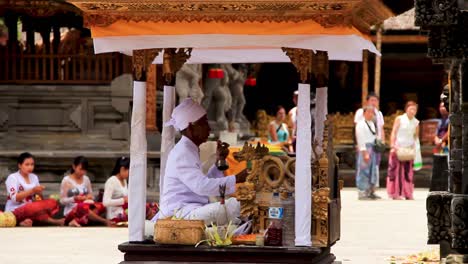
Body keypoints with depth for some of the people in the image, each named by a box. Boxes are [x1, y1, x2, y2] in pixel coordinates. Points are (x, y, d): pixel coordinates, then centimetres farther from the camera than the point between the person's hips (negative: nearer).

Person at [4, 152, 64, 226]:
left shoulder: (34, 177, 12)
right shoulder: (12, 178, -6)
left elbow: (39, 199, 14)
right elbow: (14, 198, -18)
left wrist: (39, 192, -10)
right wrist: (32, 191, -23)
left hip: (30, 210, 7)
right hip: (14, 212, -7)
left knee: (52, 203, -16)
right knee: (35, 207, -37)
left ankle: (28, 221, -25)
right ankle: (52, 221, -16)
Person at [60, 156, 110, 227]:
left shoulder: (86, 179, 11)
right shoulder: (66, 180, -3)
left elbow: (91, 196, 17)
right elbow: (62, 200, -3)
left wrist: (90, 197, -7)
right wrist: (75, 199, -20)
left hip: (85, 209, 5)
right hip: (71, 212, -5)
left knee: (100, 206, -28)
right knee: (84, 207, -40)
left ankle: (77, 220, -36)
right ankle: (105, 221, -33)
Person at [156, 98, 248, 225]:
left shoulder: (190, 150, 21)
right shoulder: (182, 153, -12)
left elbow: (202, 183, 24)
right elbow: (201, 186, -26)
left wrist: (219, 161, 14)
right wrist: (237, 179, -27)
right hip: (181, 213, -11)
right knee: (232, 205, -29)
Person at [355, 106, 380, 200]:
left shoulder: (372, 124, 17)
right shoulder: (361, 124, -10)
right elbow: (361, 140, -15)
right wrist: (365, 153, -19)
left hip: (373, 149, 9)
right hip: (364, 149, -9)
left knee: (373, 171, 10)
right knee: (364, 171, -8)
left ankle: (371, 192, 16)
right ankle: (362, 193, -5)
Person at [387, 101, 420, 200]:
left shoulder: (416, 122, 9)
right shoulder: (399, 119, -1)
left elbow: (416, 136, 15)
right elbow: (393, 133, -5)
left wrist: (414, 147, 3)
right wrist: (393, 146, -14)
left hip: (409, 149, 4)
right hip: (398, 147, -4)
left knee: (408, 171, 3)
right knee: (397, 169, -5)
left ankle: (407, 193, 7)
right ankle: (396, 193, -3)